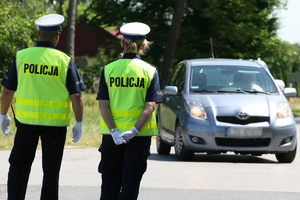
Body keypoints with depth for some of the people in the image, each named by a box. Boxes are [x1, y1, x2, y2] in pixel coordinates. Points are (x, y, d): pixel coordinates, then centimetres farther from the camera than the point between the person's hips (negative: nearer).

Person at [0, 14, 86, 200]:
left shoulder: (21, 57, -2)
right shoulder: (65, 61, -6)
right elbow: (76, 96, -7)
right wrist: (79, 124, 2)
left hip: (27, 120, 1)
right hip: (56, 122, -1)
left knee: (19, 165, 13)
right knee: (51, 170, 8)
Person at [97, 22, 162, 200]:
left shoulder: (109, 69, 1)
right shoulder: (150, 71, -3)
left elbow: (103, 105, -7)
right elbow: (150, 106, -12)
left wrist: (114, 131, -12)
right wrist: (133, 131, -17)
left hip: (112, 136, 1)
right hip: (140, 136, -1)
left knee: (110, 185, 9)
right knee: (130, 185, 2)